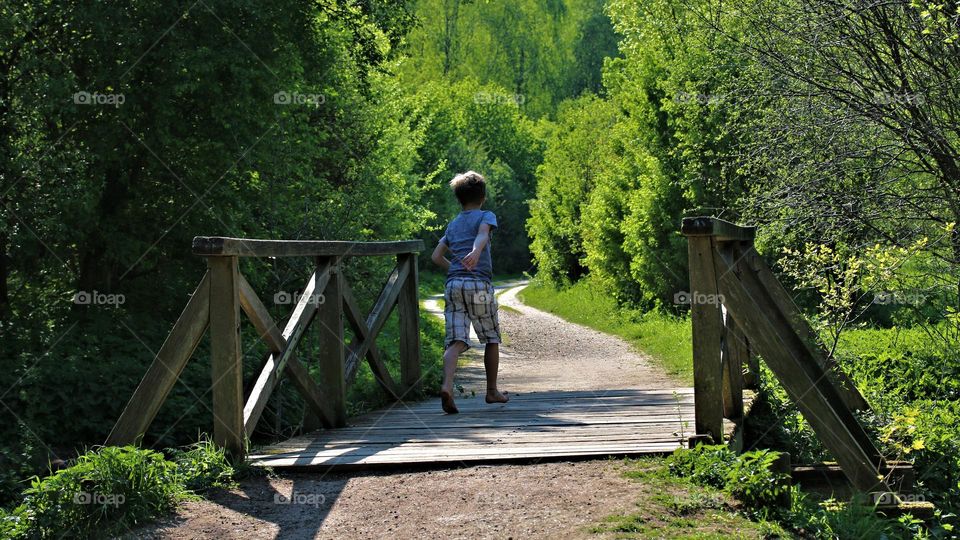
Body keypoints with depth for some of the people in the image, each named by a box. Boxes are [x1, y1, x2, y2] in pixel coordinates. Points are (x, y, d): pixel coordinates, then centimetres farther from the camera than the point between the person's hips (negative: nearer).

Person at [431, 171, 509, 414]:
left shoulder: (453, 224, 23)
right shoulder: (486, 216, 8)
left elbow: (437, 256, 20)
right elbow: (482, 234, -15)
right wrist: (476, 251, -35)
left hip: (453, 285, 4)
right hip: (479, 284, -4)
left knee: (455, 341, -7)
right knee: (492, 338, 14)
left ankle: (447, 386, -30)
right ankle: (492, 391, 23)